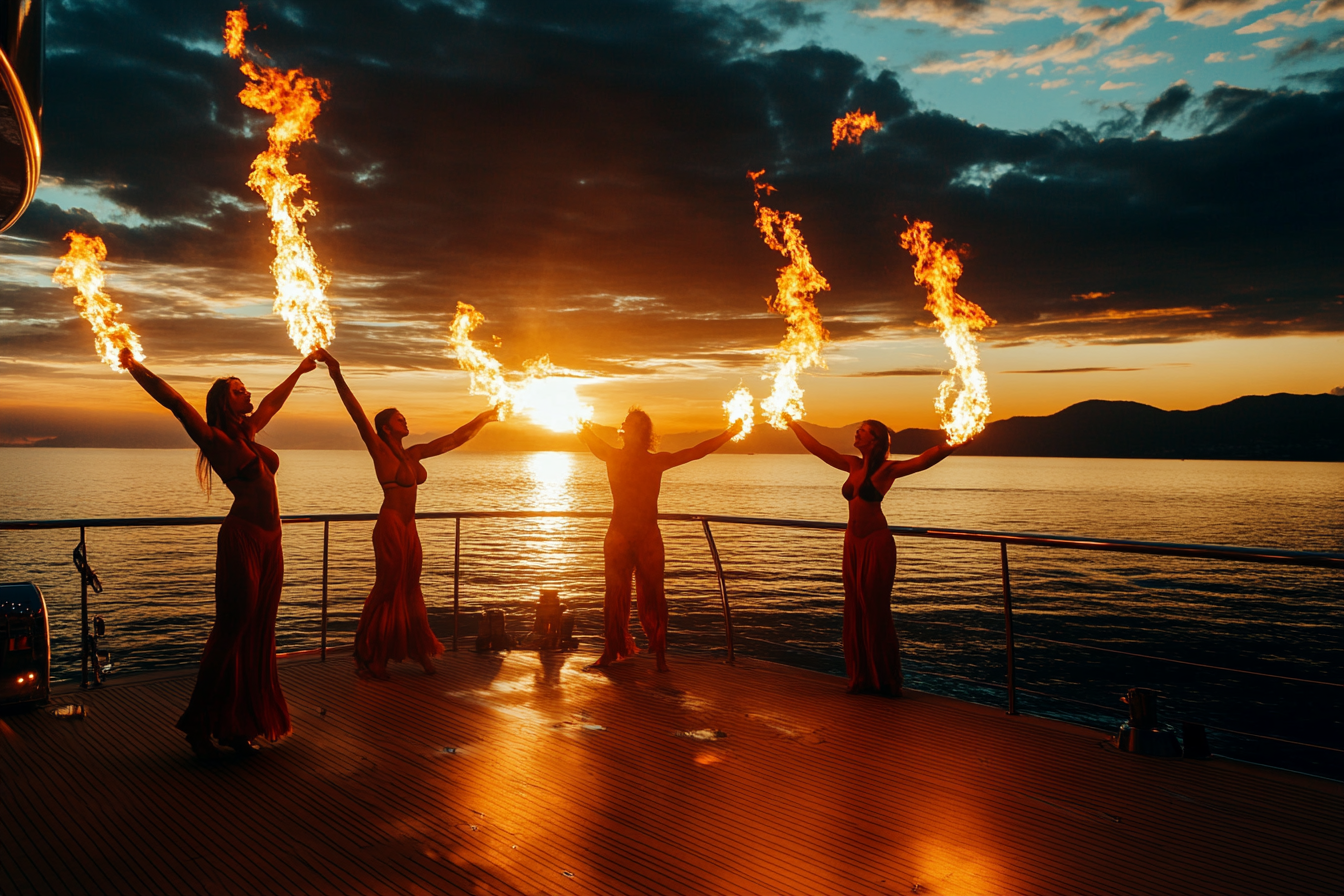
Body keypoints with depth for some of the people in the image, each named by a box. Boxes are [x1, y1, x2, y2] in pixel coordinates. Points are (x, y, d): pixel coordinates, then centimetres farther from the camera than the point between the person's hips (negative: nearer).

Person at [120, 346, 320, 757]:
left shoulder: (248, 433, 18)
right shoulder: (215, 438, -2)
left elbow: (272, 401, 33)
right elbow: (175, 401, -11)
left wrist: (299, 370, 45)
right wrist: (134, 367, -13)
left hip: (269, 542, 7)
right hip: (242, 538, -7)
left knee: (258, 636, 7)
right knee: (232, 630, -5)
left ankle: (237, 724, 14)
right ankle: (199, 724, 6)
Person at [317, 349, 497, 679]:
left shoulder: (413, 454, 13)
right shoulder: (379, 449, -5)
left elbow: (454, 439, 21)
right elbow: (358, 414, -17)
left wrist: (482, 419, 24)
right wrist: (337, 376, -26)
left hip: (409, 528, 7)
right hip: (390, 526, -7)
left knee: (409, 589, 14)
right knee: (387, 589, -1)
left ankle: (420, 652, 23)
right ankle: (369, 658, 9)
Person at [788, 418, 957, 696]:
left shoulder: (887, 469, -8)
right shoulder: (853, 465, 10)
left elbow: (924, 459, -21)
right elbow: (817, 448, 18)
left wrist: (953, 444, -35)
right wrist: (794, 425, 23)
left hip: (876, 544, -6)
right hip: (853, 543, 6)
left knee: (876, 611, 0)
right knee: (856, 611, 10)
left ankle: (886, 679, 12)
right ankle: (863, 677, 20)